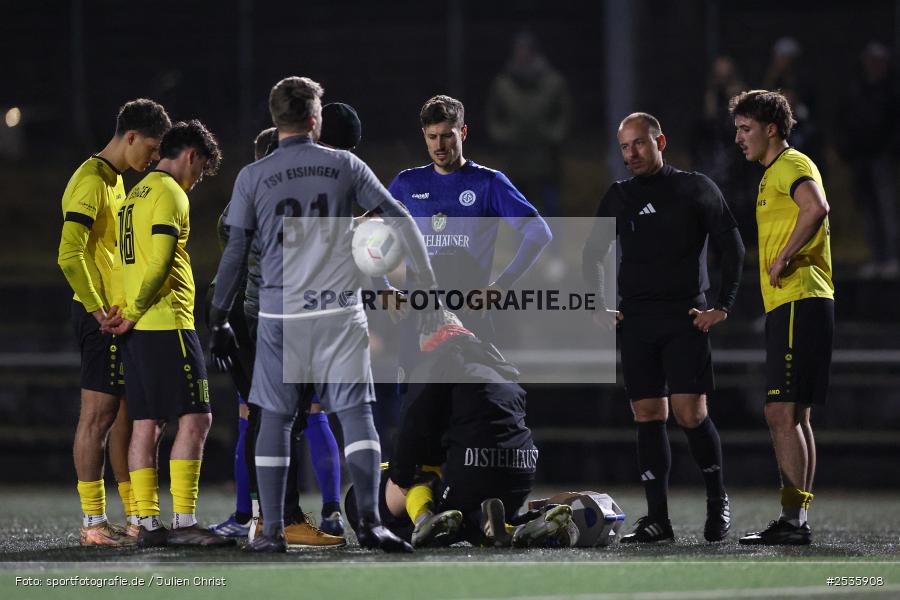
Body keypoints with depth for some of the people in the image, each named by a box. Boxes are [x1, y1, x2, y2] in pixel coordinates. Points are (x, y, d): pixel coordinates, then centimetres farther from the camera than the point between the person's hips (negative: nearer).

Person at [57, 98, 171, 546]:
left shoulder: (115, 181, 18)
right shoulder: (91, 181, -14)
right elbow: (70, 254, -23)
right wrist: (98, 309, -22)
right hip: (100, 317, -10)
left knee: (126, 412, 12)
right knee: (99, 413, -7)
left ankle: (136, 517, 17)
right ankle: (93, 522, -5)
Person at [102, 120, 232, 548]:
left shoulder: (137, 193, 21)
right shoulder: (170, 194, -9)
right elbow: (160, 263, -18)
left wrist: (129, 311, 4)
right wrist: (133, 313, -9)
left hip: (140, 326, 9)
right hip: (167, 325, -9)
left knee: (147, 424, 7)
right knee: (194, 419, -9)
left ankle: (148, 524, 5)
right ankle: (184, 523, -14)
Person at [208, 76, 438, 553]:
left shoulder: (253, 177, 2)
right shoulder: (344, 165, 3)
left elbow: (235, 251, 2)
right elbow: (398, 218, 2)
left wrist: (220, 318, 10)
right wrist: (428, 282, 8)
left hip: (280, 313, 0)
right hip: (340, 311, 0)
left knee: (275, 419, 8)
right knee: (356, 414, -1)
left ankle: (272, 530, 6)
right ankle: (369, 520, -13)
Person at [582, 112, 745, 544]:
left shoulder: (696, 189, 2)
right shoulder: (619, 196, 12)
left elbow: (732, 248, 2)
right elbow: (592, 254, 21)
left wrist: (722, 306, -5)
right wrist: (598, 307, 10)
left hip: (685, 318, -4)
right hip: (636, 322, 4)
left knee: (690, 412, -11)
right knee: (647, 415, 0)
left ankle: (717, 500, 7)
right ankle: (657, 518, 1)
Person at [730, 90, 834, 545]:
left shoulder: (792, 166, -9)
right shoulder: (773, 174, 23)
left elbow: (817, 208, -29)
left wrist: (783, 259, -24)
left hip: (799, 303, -11)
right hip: (786, 307, 11)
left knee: (782, 412, -14)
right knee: (792, 416, 10)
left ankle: (793, 520, -16)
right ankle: (796, 520, 12)